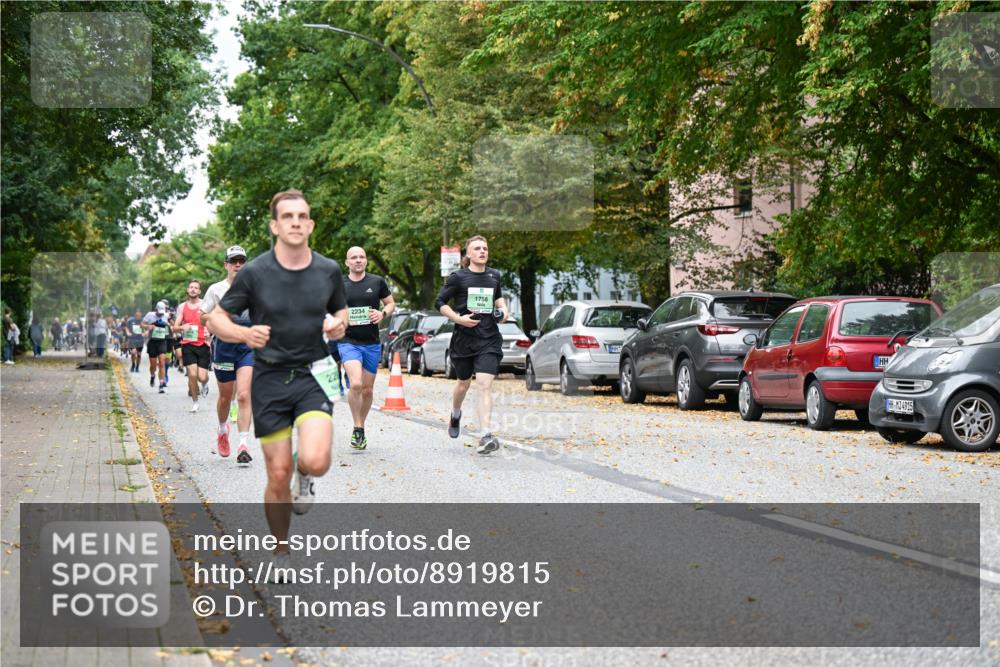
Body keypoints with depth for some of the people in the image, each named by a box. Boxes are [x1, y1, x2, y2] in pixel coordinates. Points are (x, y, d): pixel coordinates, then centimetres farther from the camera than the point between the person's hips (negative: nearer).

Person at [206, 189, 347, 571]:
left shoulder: (329, 271, 0)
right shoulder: (254, 273, -7)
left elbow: (340, 311, 17)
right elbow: (216, 319, -2)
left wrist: (339, 326, -7)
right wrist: (245, 334, -22)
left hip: (313, 375, 1)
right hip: (270, 378, -1)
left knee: (315, 461, -23)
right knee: (278, 475, 1)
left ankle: (304, 478, 15)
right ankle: (280, 552, 23)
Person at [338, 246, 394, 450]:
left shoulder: (377, 282, 4)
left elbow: (391, 303, 14)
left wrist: (383, 313, -8)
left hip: (372, 343, 3)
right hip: (348, 342, -3)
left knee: (367, 390, 10)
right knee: (355, 384, -22)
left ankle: (361, 427, 30)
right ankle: (357, 428, -7)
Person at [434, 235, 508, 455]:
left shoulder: (494, 276, 9)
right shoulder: (458, 277, -3)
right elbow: (440, 302, -2)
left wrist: (503, 310, 9)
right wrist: (458, 318, -15)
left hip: (489, 339, 1)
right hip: (464, 338, -1)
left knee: (484, 385, -13)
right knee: (464, 382, 17)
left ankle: (486, 436, -21)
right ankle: (456, 414, 50)